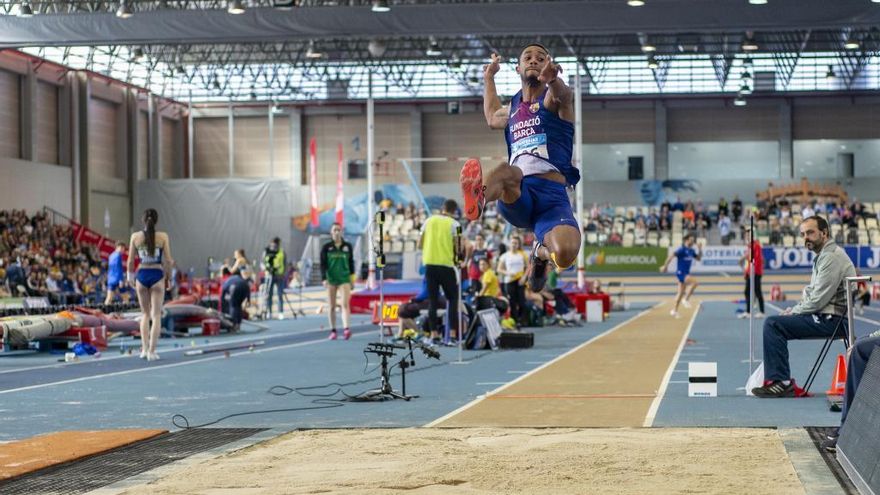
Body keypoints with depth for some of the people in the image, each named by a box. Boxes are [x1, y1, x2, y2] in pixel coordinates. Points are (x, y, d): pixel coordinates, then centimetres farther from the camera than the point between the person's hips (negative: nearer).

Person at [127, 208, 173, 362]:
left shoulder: (135, 236, -2)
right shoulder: (163, 237, -6)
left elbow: (130, 261, 0)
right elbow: (168, 260, -5)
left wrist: (130, 276, 15)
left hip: (142, 275, 2)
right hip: (157, 275, -2)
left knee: (146, 314, 18)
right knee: (156, 315, 4)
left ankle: (144, 349, 14)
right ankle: (151, 351, -1)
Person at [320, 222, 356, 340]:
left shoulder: (347, 246, 6)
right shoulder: (326, 247, 2)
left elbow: (351, 262, 13)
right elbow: (323, 264, -1)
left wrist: (352, 276, 13)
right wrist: (324, 278, -11)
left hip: (344, 279, 0)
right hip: (331, 279, 0)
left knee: (345, 304, -14)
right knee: (332, 306, 5)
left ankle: (346, 328, -26)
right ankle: (333, 330, 12)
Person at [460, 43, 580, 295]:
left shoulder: (553, 100, 11)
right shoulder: (512, 109, 28)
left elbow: (562, 94, -19)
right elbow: (492, 118, 56)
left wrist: (552, 80, -43)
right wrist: (489, 78, 60)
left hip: (552, 195, -3)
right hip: (517, 198, 3)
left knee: (565, 254, -31)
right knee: (509, 171, -35)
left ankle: (541, 252, 5)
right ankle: (478, 197, -69)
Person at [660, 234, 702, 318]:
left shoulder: (691, 251, 9)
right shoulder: (682, 250, -16)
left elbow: (698, 258, 19)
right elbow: (671, 256, -20)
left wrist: (700, 250, 2)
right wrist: (665, 266, -20)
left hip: (686, 273, 9)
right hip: (681, 273, -9)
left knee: (681, 293, 13)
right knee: (694, 282, -26)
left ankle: (674, 310, 22)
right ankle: (685, 299, -16)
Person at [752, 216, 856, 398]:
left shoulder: (831, 257, -15)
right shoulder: (822, 256, 19)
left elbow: (818, 300, -20)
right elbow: (811, 294, 23)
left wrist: (794, 312, -7)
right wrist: (793, 309, 7)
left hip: (834, 320, -11)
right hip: (828, 316, 11)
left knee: (773, 324, -16)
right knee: (773, 323, 16)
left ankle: (781, 382, -13)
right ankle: (775, 378, 12)